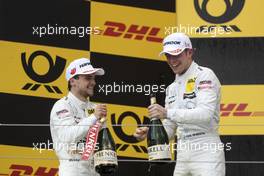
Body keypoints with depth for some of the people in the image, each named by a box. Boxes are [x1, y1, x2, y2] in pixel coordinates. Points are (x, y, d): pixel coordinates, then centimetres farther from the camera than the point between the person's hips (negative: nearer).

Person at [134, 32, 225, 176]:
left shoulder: (204, 76, -4)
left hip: (206, 152, -7)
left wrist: (168, 113, -29)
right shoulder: (172, 88, 19)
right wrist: (149, 133, -2)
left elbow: (206, 114, -20)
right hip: (182, 156, 7)